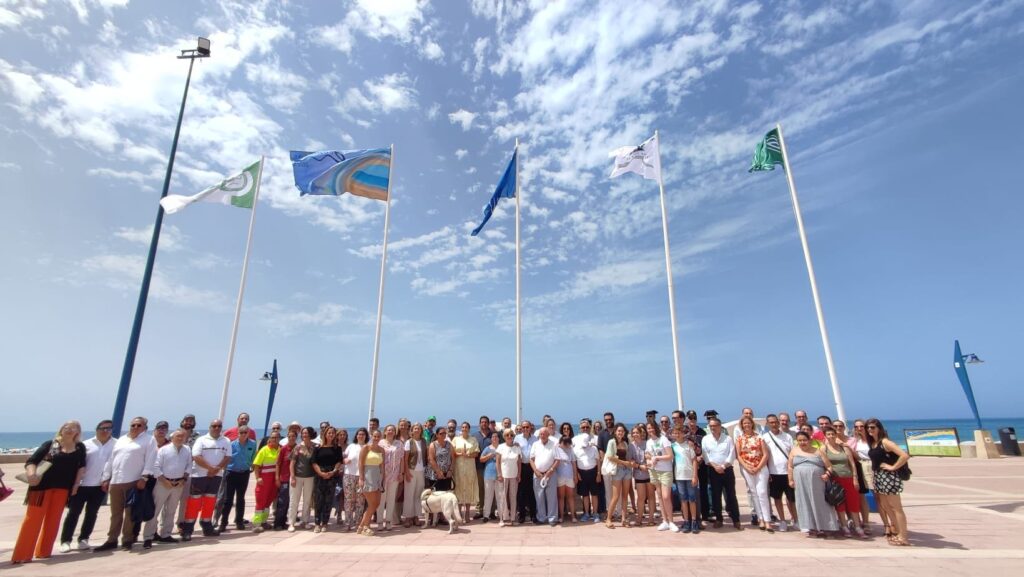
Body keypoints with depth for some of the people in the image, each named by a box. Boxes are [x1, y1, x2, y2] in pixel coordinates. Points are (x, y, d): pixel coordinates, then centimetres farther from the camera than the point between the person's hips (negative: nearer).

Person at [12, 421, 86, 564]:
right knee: (33, 518, -3)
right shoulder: (50, 444, 1)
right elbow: (31, 461, -6)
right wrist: (31, 474, -25)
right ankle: (21, 555, 5)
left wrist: (76, 484, 5)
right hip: (42, 485, -2)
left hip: (62, 488, 3)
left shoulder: (80, 448, 8)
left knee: (53, 520, 7)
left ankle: (43, 551, 18)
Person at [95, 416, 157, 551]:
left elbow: (150, 460, -8)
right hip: (115, 481, 5)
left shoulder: (149, 440, 0)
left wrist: (144, 478, -16)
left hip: (133, 482, -5)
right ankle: (112, 540, 21)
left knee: (130, 512, 2)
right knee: (115, 513, 12)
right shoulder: (121, 440, 18)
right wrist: (106, 479, 12)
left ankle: (127, 540, 12)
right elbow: (111, 460, 19)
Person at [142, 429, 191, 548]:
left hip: (179, 484, 4)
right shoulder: (163, 449, -8)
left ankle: (165, 535, 24)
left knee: (171, 511, 13)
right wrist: (165, 481, -15)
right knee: (154, 510, -3)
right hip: (163, 482, -4)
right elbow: (156, 467, -11)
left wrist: (183, 479, -3)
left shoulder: (187, 450, 4)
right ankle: (148, 537, 5)